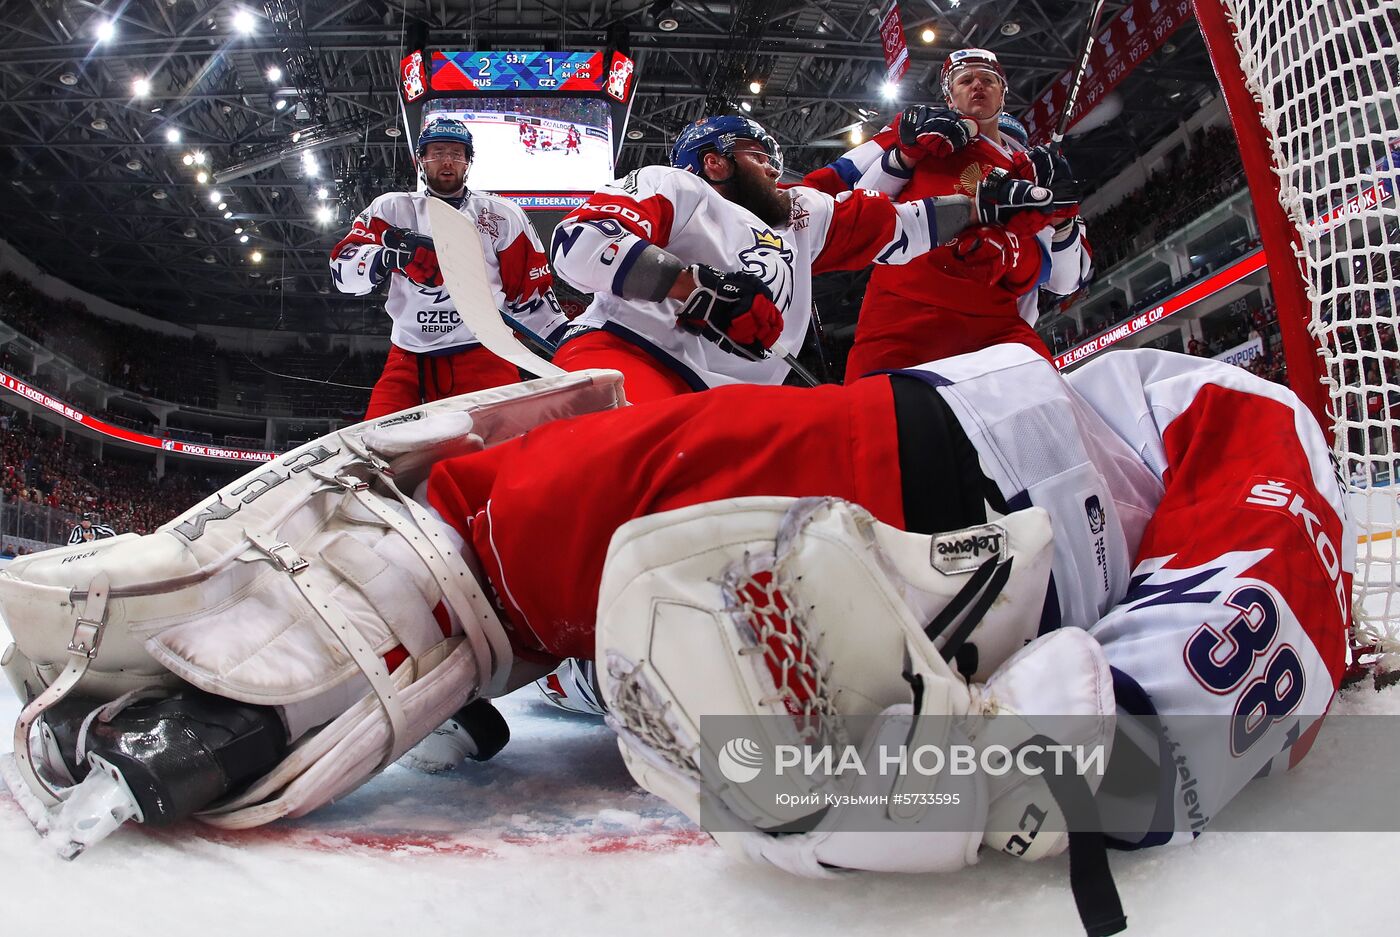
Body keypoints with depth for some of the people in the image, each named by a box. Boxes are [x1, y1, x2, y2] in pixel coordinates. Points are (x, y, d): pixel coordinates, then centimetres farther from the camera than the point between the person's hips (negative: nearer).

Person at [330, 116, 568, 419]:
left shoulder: (502, 214, 12)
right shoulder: (393, 209, 12)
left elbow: (530, 292, 14)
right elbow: (343, 267, 0)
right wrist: (387, 258, -21)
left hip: (484, 358, -1)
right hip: (408, 360, 1)